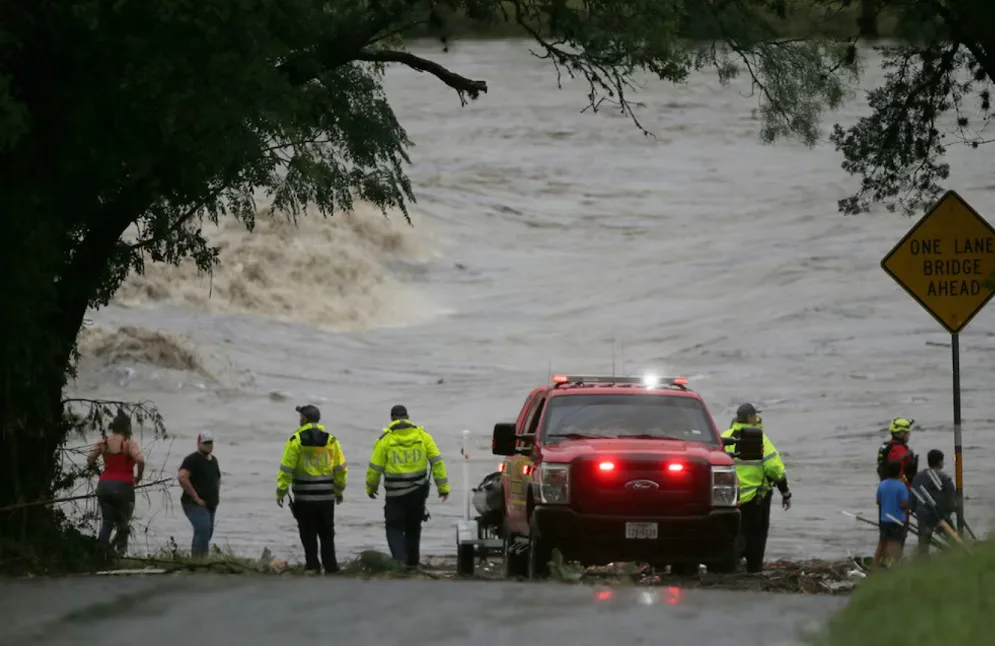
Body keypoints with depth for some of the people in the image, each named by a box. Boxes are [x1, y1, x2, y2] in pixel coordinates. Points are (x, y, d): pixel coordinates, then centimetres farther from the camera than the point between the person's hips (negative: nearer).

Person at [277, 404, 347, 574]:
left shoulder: (296, 440, -8)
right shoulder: (330, 440, 3)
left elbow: (286, 469, -11)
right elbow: (341, 468, 6)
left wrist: (281, 492, -6)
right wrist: (339, 491, 17)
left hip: (304, 496, -3)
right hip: (327, 496, 3)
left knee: (308, 534, 3)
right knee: (327, 534, 12)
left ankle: (313, 565, 0)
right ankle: (330, 566, 11)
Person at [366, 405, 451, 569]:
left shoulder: (385, 439, -8)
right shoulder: (422, 435, 0)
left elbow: (375, 467, -4)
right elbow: (437, 461, -1)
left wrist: (371, 487, 13)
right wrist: (443, 486, 4)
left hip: (395, 493, -3)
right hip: (418, 491, 3)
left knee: (395, 528, 3)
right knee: (413, 527, 19)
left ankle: (399, 559, -15)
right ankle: (412, 561, 26)